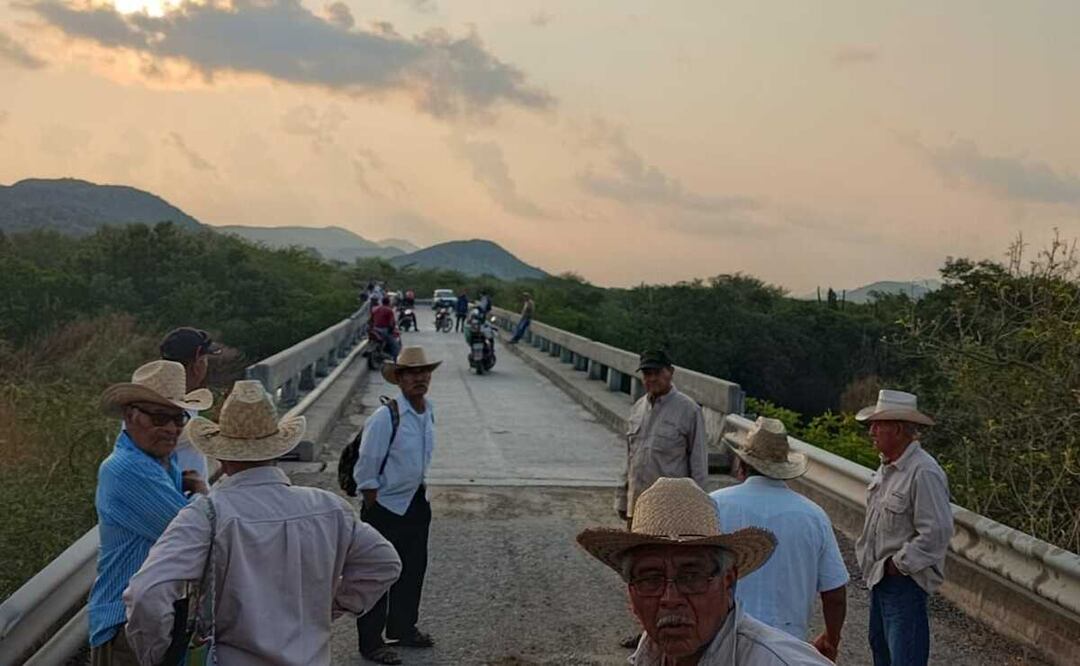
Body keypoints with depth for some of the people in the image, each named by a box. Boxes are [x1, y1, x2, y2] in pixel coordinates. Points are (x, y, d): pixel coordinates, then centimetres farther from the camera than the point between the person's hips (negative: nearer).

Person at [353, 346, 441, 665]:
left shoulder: (428, 412, 1)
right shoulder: (385, 417, -22)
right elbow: (366, 472, -17)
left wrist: (419, 493, 15)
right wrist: (372, 513, -13)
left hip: (416, 503, 8)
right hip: (386, 506, -7)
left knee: (413, 568, 19)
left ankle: (402, 628, 38)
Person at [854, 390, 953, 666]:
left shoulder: (923, 472, -23)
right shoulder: (887, 466, 7)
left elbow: (937, 532, -26)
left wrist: (899, 563, -19)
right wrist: (867, 556, 12)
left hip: (905, 580, -10)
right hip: (880, 577, 10)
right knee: (880, 644, 22)